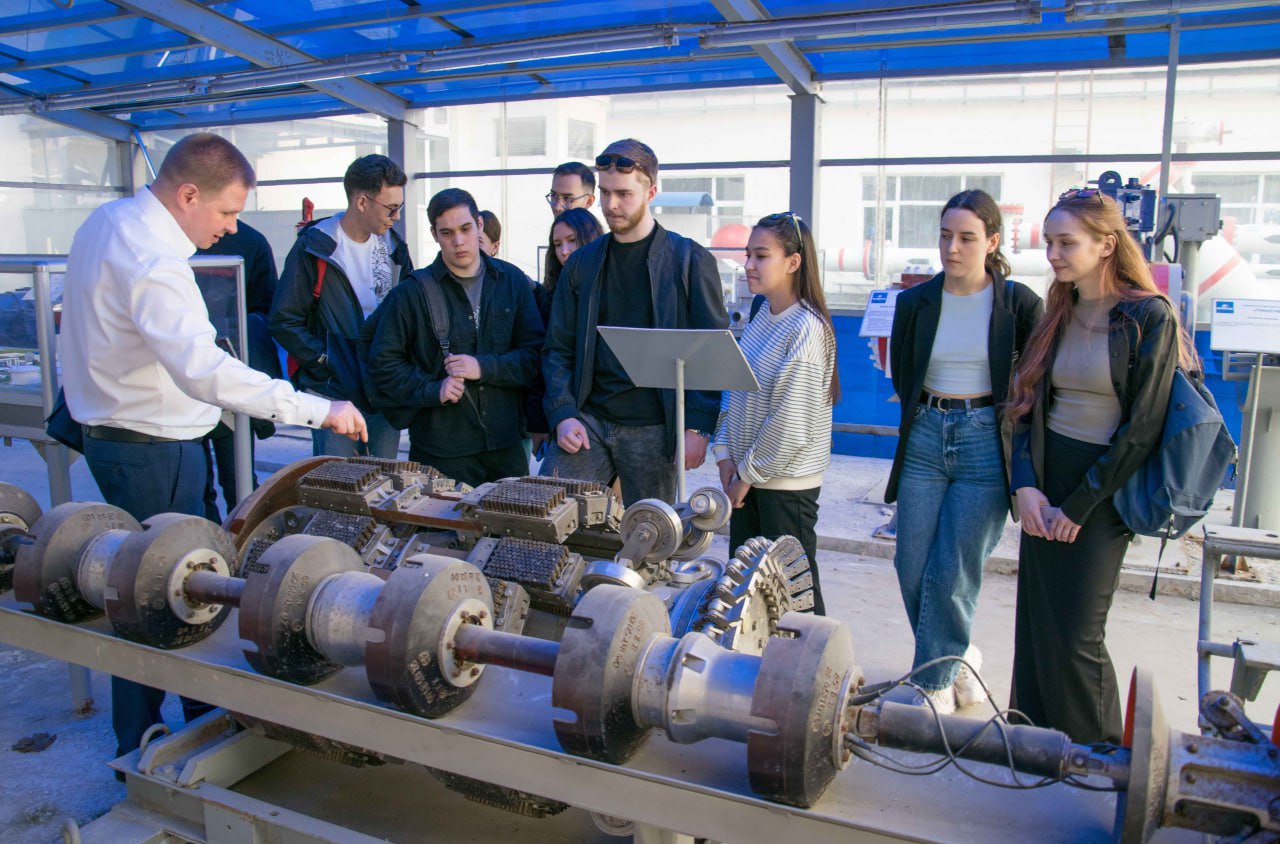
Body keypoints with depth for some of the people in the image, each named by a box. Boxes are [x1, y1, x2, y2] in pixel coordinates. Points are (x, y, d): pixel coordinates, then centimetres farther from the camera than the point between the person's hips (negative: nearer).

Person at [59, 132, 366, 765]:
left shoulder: (107, 220, 7)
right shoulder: (153, 262, -26)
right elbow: (205, 370, -39)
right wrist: (317, 410, -39)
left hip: (108, 425, 10)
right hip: (153, 447, -10)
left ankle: (204, 716, 30)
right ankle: (141, 751, 16)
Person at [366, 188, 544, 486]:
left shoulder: (512, 281, 7)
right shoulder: (414, 291, 0)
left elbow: (535, 352, 3)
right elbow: (384, 363, 1)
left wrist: (484, 367, -12)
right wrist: (432, 391, -13)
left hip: (506, 443, 3)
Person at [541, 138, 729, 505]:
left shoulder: (690, 261, -1)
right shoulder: (582, 262, 10)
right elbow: (558, 349, 11)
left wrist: (698, 428, -11)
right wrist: (563, 415, -4)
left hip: (653, 430, -3)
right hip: (587, 422, 3)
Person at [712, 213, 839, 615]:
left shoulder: (806, 329, -19)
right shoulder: (761, 316, 6)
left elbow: (790, 426, -20)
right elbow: (733, 389, 9)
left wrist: (748, 474, -11)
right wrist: (725, 456, 0)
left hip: (787, 483, -8)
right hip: (748, 477, 8)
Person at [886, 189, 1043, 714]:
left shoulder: (1019, 303, -5)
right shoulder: (915, 301, 3)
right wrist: (932, 415, 9)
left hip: (987, 441, -3)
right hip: (926, 438, 4)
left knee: (952, 572, -3)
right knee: (912, 567, 5)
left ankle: (934, 683, 14)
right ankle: (958, 657, 29)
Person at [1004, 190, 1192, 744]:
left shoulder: (1150, 318, -10)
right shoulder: (1057, 317, 9)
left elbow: (1143, 427, -13)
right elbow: (1027, 403, 8)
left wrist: (1079, 505, -12)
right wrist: (1026, 485, -6)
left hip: (1104, 491, -5)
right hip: (1044, 484, 6)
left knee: (1075, 635, -2)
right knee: (1034, 625, 10)